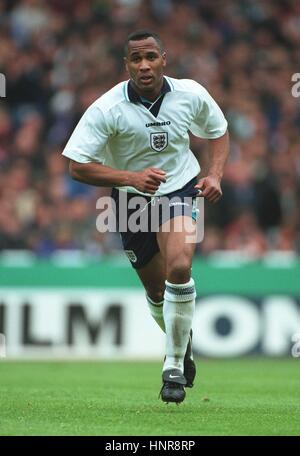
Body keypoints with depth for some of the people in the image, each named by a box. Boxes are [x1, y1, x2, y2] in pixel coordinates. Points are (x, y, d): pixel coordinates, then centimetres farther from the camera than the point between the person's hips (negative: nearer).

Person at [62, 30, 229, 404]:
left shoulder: (191, 95, -11)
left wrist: (215, 175, -7)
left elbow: (218, 131, 9)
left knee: (178, 268, -26)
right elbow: (78, 166, -19)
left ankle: (174, 367, -14)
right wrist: (131, 177, -31)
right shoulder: (106, 109, -19)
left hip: (181, 191, 0)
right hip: (131, 202, 1)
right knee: (157, 290, 10)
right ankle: (183, 345, 43)